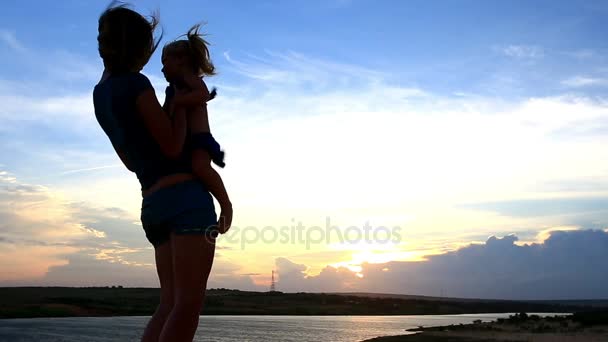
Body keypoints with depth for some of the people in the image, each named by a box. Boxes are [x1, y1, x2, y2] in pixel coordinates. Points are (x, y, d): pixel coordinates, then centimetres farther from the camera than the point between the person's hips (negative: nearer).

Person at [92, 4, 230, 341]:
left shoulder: (101, 93, 19)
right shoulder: (135, 83, -7)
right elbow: (172, 147, -10)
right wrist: (181, 102, 4)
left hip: (153, 203, 9)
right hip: (185, 196, -9)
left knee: (170, 303, 7)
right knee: (189, 302, -13)